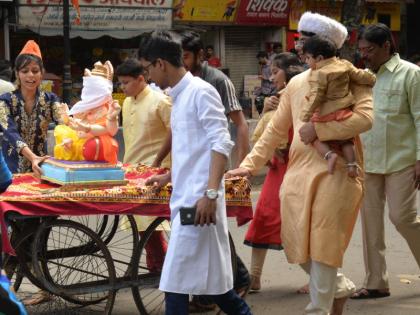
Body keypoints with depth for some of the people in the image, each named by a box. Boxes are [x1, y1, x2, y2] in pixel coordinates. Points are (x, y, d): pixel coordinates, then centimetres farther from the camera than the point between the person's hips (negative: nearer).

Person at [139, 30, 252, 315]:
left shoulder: (200, 92, -11)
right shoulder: (180, 96, 15)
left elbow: (221, 144, -18)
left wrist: (211, 194, -25)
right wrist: (169, 177, 34)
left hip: (199, 200, -9)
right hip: (185, 197, 9)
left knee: (177, 279, -7)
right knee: (208, 273, 11)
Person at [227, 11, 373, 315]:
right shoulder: (297, 83, 14)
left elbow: (364, 118, -19)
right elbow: (276, 130, 17)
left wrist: (317, 129, -18)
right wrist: (250, 164, 10)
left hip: (335, 173, -6)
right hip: (298, 173, 6)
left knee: (323, 247, -6)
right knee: (297, 245, 7)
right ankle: (340, 287, 31)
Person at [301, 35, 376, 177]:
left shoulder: (319, 74, -12)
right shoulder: (345, 65, 7)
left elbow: (316, 97, -16)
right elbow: (361, 76, 12)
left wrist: (306, 115, -14)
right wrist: (373, 79, 32)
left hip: (326, 114, -6)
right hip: (344, 112, 6)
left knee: (316, 138, 7)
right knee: (346, 140, 19)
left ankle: (329, 154, -17)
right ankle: (351, 163, 3)